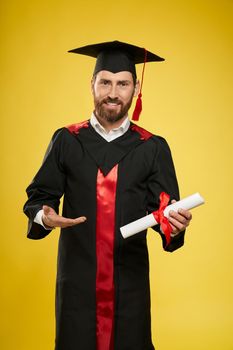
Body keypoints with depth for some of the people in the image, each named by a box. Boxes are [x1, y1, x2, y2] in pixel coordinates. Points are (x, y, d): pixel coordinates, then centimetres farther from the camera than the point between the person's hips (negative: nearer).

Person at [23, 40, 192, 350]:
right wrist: (44, 215, -19)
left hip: (130, 276, 0)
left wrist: (174, 223, -25)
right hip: (77, 275, 0)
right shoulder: (66, 141, 1)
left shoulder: (153, 148, 0)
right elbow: (39, 196, 3)